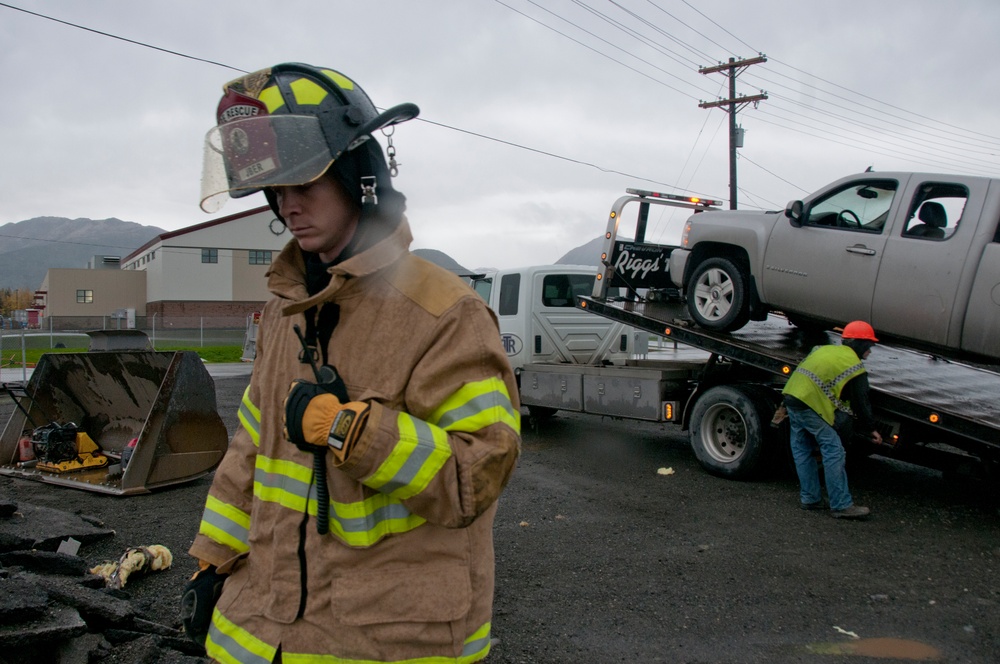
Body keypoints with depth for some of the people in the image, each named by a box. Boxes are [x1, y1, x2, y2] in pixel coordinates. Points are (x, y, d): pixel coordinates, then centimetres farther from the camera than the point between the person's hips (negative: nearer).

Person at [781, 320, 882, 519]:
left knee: (802, 450, 15)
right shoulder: (854, 367, 0)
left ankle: (810, 498, 22)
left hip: (790, 395, 9)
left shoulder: (825, 349, 23)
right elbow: (861, 403, 5)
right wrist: (871, 428, 18)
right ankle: (841, 505, -1)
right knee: (834, 452, -3)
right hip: (811, 404, -9)